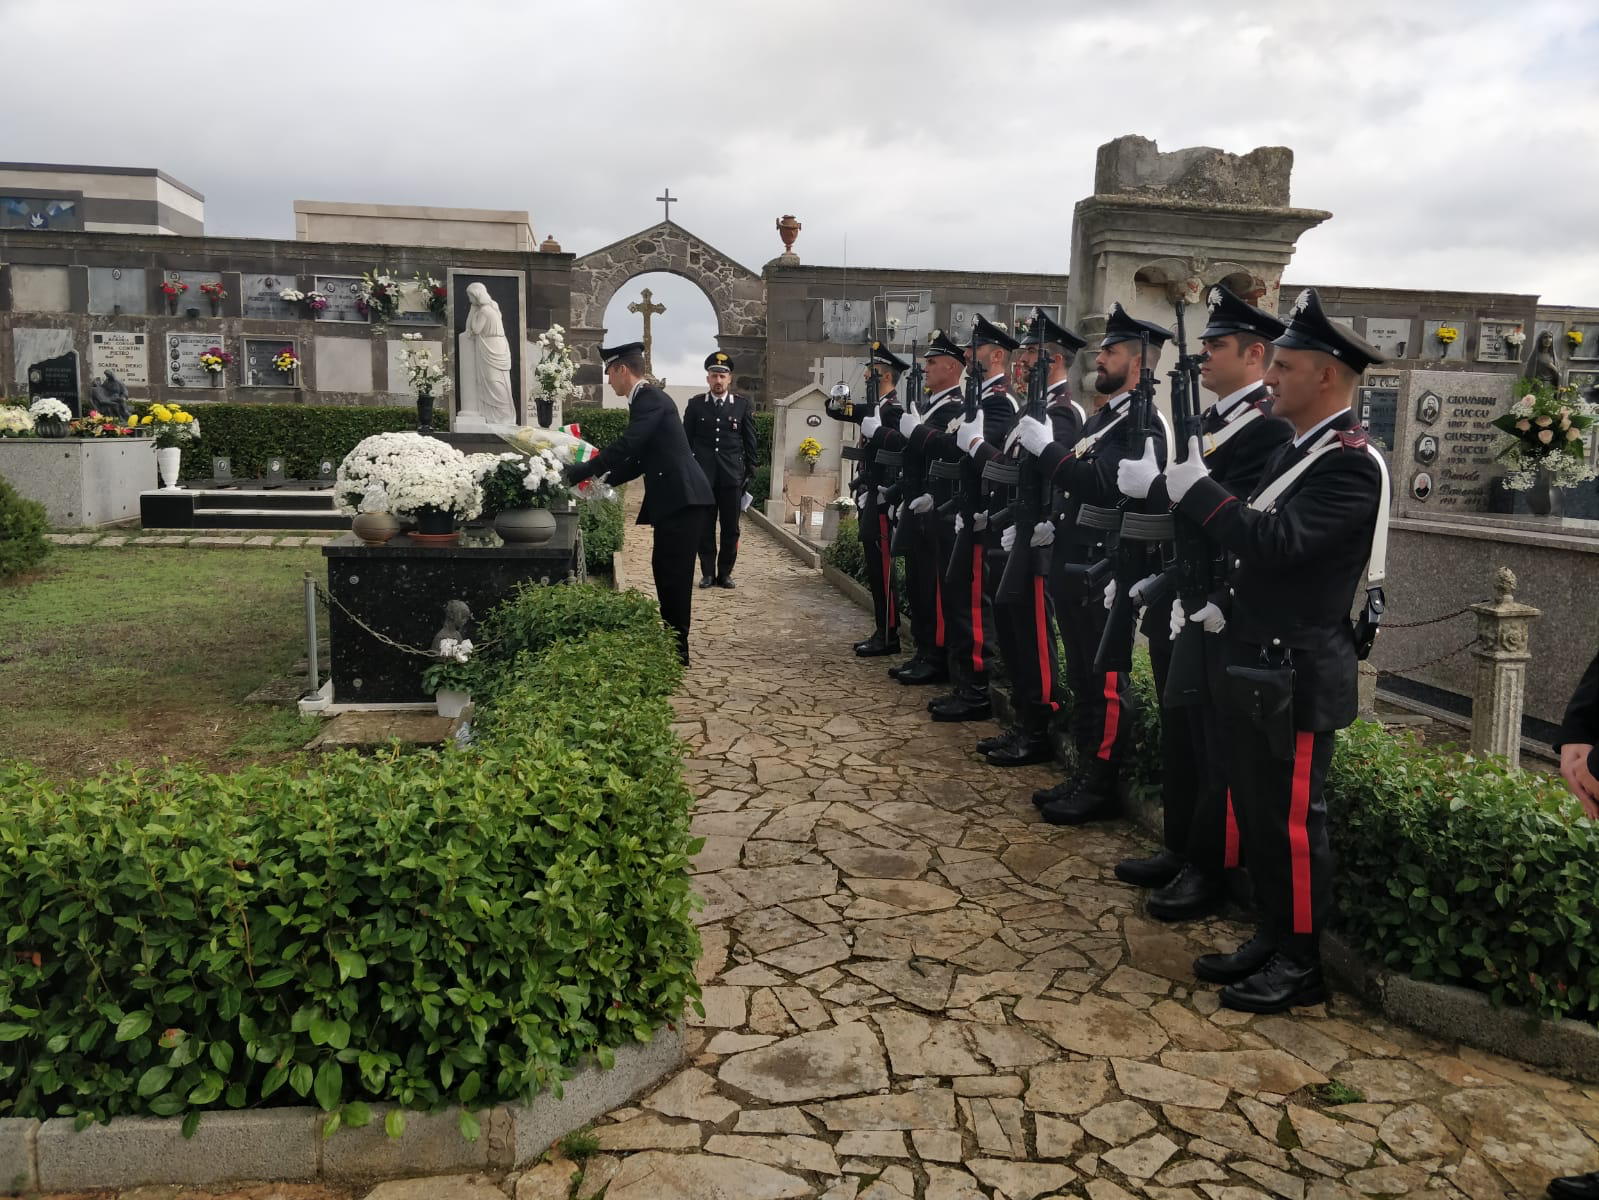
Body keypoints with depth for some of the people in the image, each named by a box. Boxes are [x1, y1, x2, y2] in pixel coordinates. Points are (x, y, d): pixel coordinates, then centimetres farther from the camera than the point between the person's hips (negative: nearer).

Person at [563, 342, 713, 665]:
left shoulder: (650, 398, -11)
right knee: (665, 569, 14)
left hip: (683, 497, -10)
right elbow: (641, 457, 23)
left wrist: (579, 472, -14)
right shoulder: (645, 399, 19)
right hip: (674, 497, 10)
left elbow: (626, 445, -20)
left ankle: (677, 650, 0)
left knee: (674, 573, -6)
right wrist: (603, 480, 17)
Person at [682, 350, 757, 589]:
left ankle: (725, 572, 14)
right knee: (704, 527, 3)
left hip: (732, 476, 0)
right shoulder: (695, 404, 5)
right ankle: (707, 572, 13)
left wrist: (750, 472, 3)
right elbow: (686, 440, 8)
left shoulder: (744, 405, 3)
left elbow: (750, 442, 6)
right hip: (702, 474, 0)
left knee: (730, 528, 3)